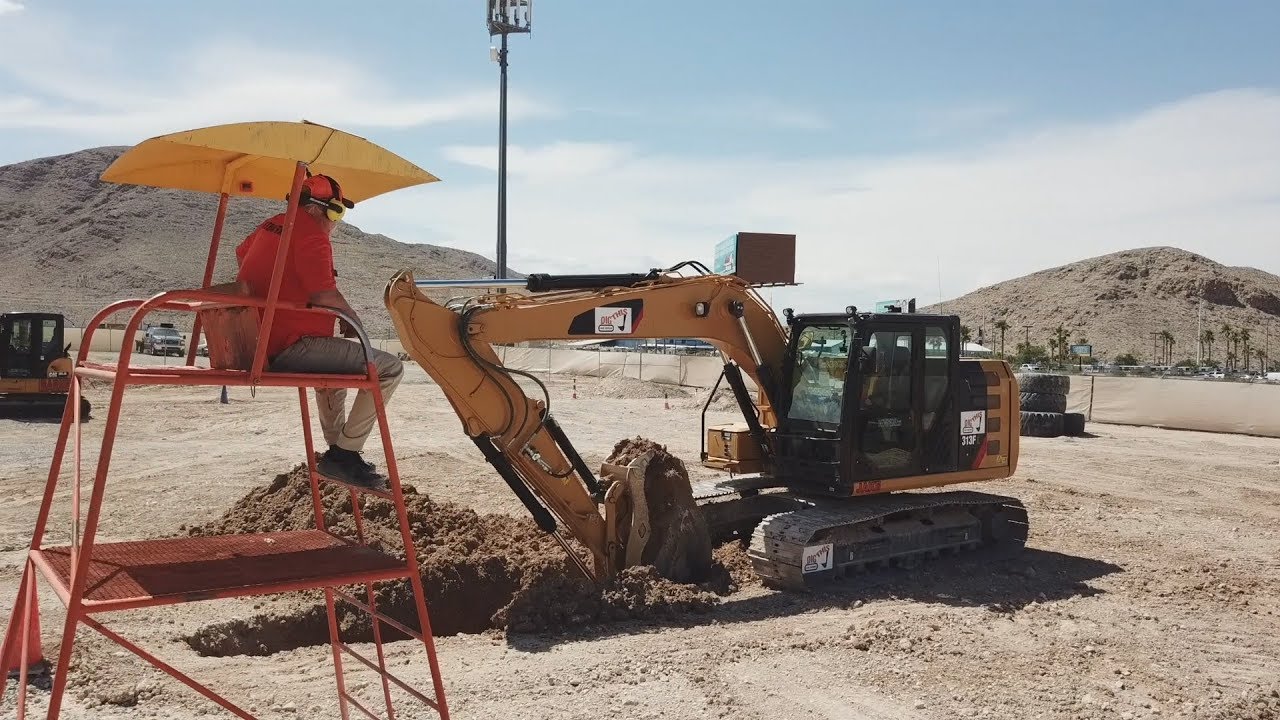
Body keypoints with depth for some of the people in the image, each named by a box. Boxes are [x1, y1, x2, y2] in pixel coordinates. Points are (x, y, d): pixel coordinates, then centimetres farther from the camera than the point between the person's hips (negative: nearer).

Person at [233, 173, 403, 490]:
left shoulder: (271, 225, 19)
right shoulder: (311, 236, -12)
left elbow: (241, 253, 38)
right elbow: (325, 294, -23)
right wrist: (354, 321, -5)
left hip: (257, 344, 11)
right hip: (292, 349, -11)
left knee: (336, 357, 38)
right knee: (390, 368, -12)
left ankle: (337, 447, 34)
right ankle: (344, 455, -9)